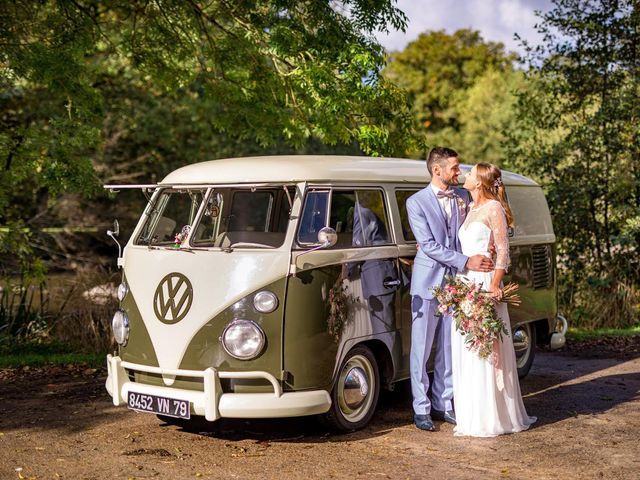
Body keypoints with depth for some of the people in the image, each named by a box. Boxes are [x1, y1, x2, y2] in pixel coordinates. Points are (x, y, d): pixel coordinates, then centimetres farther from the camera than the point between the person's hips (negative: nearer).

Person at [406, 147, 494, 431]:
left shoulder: (463, 197, 8)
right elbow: (428, 245, -14)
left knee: (449, 348, 9)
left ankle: (442, 404, 20)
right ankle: (421, 409, 10)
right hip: (428, 283, -4)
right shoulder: (416, 202, -6)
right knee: (421, 349, 2)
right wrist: (466, 262, -19)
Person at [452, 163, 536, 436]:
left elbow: (503, 250, -10)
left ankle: (492, 417, 2)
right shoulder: (471, 209, 17)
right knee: (465, 352, 8)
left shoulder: (494, 208, -6)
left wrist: (495, 285, -18)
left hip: (484, 283, -8)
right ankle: (472, 416, 16)